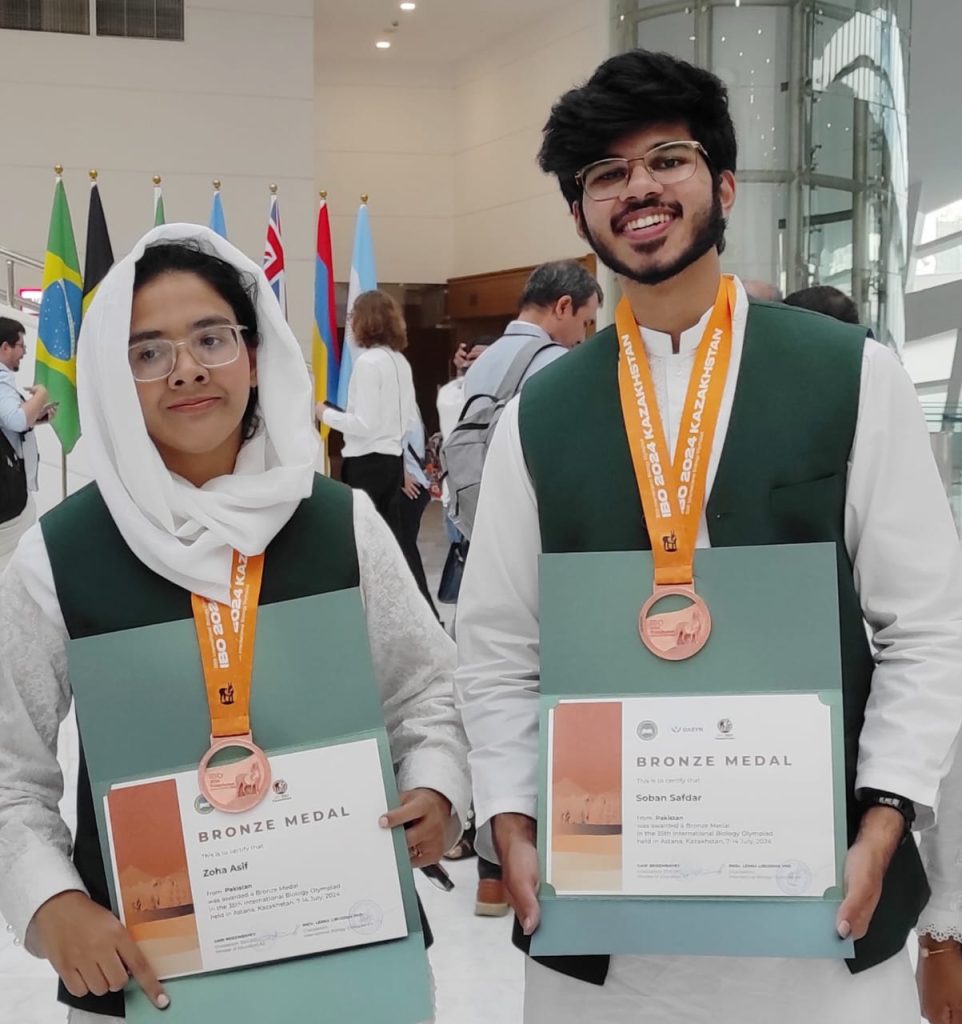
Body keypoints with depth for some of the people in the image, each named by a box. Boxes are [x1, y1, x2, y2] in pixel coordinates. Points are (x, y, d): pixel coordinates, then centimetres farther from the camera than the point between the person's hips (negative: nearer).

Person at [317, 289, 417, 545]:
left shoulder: (368, 361, -15)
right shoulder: (400, 361, 10)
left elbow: (365, 424, -18)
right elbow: (410, 418, 15)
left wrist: (327, 414, -5)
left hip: (367, 462, -8)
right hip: (392, 459, 8)